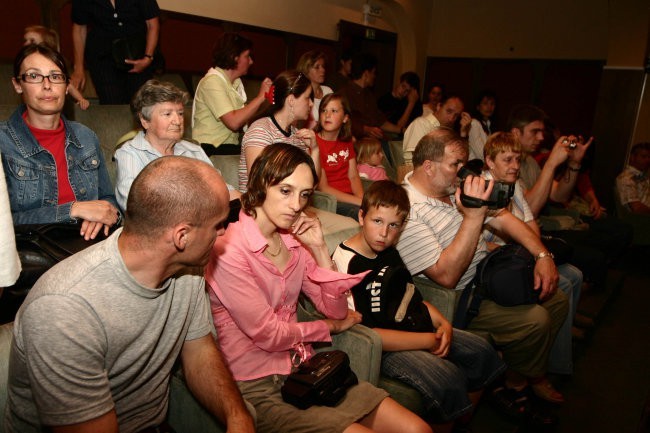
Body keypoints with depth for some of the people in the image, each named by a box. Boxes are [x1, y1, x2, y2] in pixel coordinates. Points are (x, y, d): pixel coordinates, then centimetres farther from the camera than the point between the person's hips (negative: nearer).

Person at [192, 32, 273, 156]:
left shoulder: (236, 82, 15)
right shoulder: (212, 81, -12)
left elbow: (243, 118, 7)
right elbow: (233, 122, -22)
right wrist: (260, 97, -16)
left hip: (231, 145, 8)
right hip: (211, 149, -8)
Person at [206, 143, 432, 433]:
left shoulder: (294, 241, 5)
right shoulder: (227, 249, -17)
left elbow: (336, 310, 5)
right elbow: (268, 335, -16)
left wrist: (319, 249, -8)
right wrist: (332, 326, 0)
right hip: (257, 388, -6)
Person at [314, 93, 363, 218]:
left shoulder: (346, 141, 14)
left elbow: (353, 176, 9)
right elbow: (323, 188, -13)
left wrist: (362, 198, -12)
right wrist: (360, 202, -17)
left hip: (351, 195, 7)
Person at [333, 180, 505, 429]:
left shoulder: (390, 254, 10)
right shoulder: (344, 262, -19)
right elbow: (362, 333, -23)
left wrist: (443, 324, 0)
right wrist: (427, 341, -20)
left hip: (417, 330, 10)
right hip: (386, 348, -9)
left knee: (483, 352, 11)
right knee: (449, 378, -28)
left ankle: (463, 422, 31)